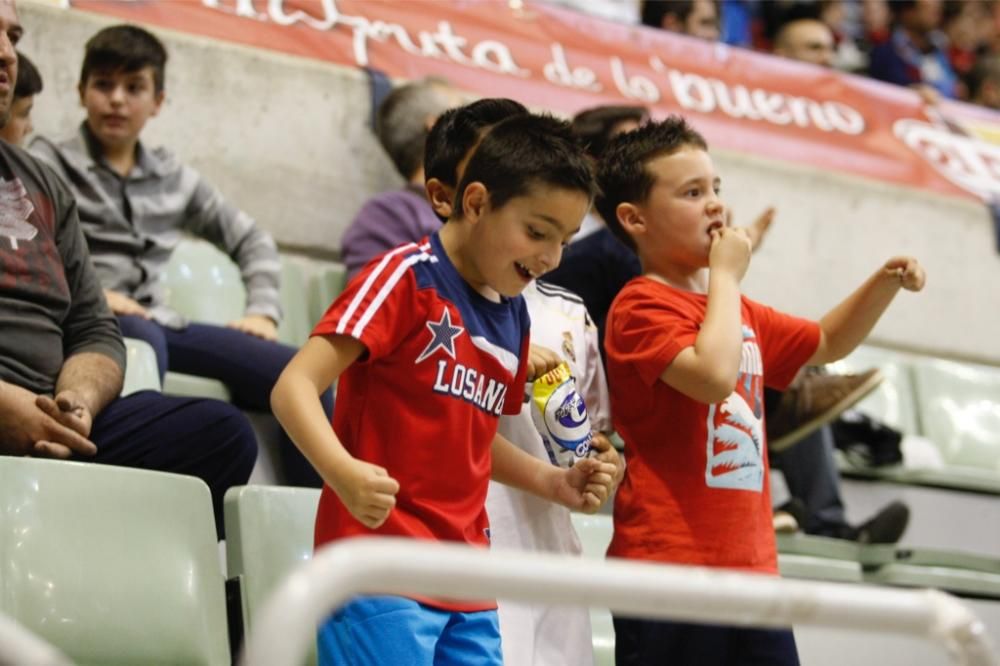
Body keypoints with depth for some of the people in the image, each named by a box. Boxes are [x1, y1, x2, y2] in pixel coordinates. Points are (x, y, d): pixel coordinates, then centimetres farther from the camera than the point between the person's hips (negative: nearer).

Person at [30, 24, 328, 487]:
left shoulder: (173, 179, 23)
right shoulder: (48, 164, 8)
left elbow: (250, 240, 30)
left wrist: (262, 310, 14)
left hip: (156, 320, 6)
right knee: (142, 342, -42)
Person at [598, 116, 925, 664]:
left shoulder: (737, 311, 19)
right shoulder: (641, 308, -9)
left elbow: (827, 343, 32)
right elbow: (714, 376, -25)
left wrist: (884, 282, 16)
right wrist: (725, 274, -12)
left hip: (749, 569, 8)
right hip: (667, 569, -8)